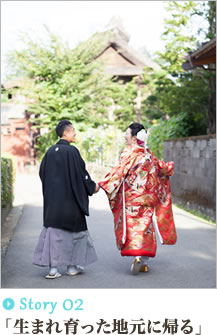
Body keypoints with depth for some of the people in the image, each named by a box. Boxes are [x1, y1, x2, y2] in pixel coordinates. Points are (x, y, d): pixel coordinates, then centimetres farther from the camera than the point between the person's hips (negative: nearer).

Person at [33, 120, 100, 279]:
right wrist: (92, 186, 5)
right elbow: (81, 172, -10)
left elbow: (42, 172, 10)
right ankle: (72, 265, 17)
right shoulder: (72, 151, -12)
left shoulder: (50, 151, 5)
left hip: (52, 197, 5)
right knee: (75, 227, 10)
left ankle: (53, 267, 2)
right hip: (70, 197, -5)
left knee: (53, 229, 7)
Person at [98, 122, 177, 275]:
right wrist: (170, 167, 45)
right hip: (147, 197, 5)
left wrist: (103, 184, -17)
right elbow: (161, 167, 22)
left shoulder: (129, 153, -8)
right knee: (145, 226, 7)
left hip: (131, 196, -5)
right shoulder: (148, 153, 10)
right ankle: (144, 261, 7)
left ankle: (136, 255, -18)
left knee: (132, 225, -3)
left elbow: (119, 171, -16)